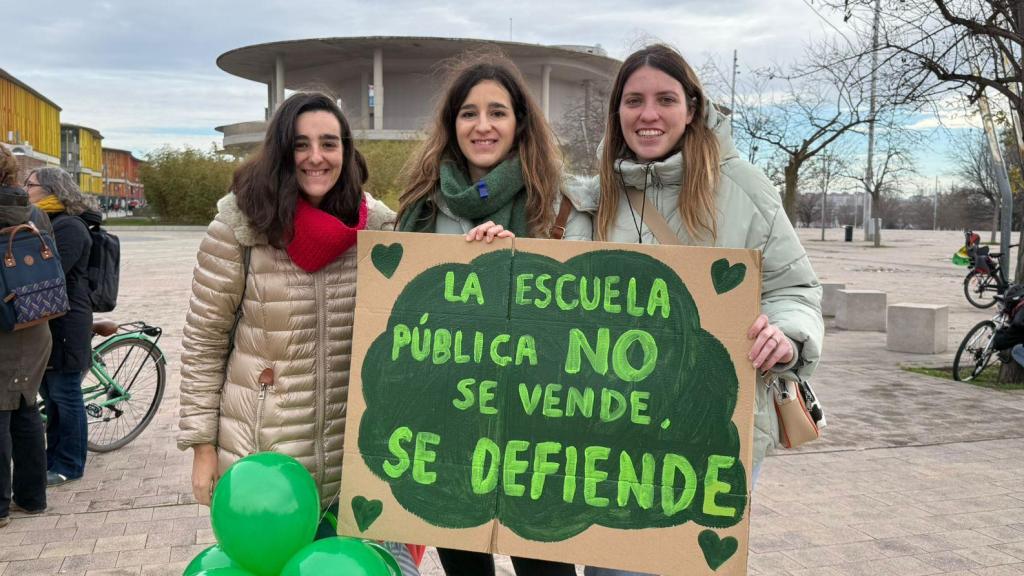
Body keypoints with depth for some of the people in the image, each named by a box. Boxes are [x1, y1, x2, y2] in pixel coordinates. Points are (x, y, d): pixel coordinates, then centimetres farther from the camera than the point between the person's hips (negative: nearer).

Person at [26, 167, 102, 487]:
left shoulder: (69, 227, -15)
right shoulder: (44, 222, 16)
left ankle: (68, 466, 12)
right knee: (50, 395, 17)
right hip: (45, 323, 9)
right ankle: (54, 458, 29)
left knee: (65, 396, 1)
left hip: (65, 325, -9)